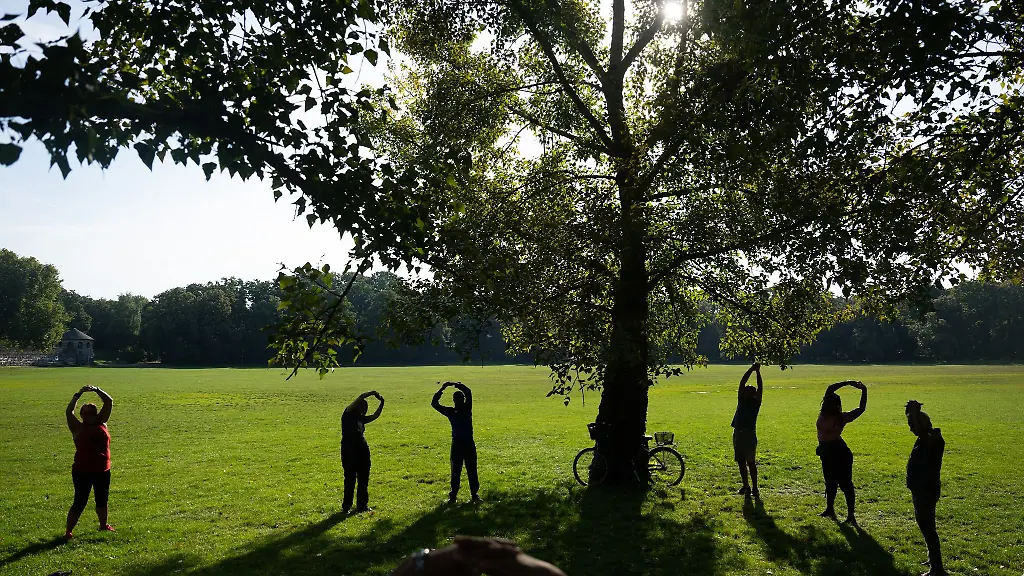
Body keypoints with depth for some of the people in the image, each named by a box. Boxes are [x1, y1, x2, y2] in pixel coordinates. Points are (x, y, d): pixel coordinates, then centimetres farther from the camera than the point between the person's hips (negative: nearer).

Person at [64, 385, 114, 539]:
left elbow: (109, 402, 2)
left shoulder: (101, 423, 5)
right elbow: (68, 412, -16)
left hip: (103, 471, 4)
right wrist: (78, 395, -21)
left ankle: (103, 524, 35)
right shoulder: (77, 428, -4)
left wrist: (97, 390, -9)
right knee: (79, 502, -3)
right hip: (82, 472, -4)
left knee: (102, 500, 18)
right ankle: (68, 531, 6)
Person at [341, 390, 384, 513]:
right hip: (349, 450, -7)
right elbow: (361, 397, -10)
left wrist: (382, 403, 12)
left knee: (363, 479, 9)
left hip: (362, 450, 7)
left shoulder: (361, 418, 18)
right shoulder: (348, 414, 0)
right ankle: (346, 506, 6)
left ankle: (362, 505, 18)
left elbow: (375, 416, 20)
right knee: (350, 479, -3)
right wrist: (372, 393, -1)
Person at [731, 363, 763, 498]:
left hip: (750, 434, -5)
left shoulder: (755, 403, 5)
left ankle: (755, 488, -2)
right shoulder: (741, 401, 13)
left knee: (750, 462, -5)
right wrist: (751, 369, 6)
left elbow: (760, 388, -4)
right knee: (741, 462, 8)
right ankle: (746, 486, 17)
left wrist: (758, 371, -5)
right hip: (737, 434, 5)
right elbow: (742, 383, 9)